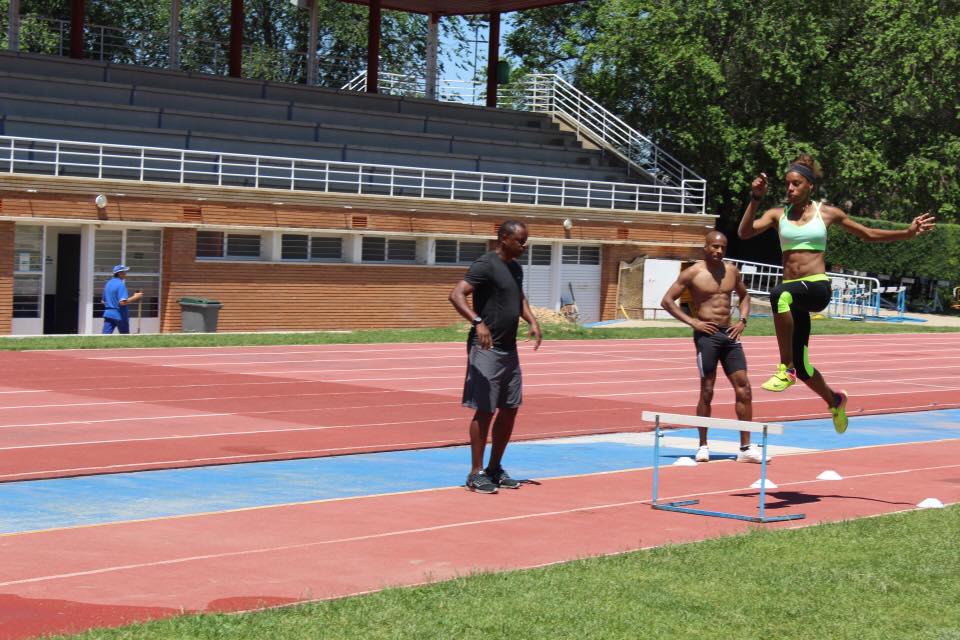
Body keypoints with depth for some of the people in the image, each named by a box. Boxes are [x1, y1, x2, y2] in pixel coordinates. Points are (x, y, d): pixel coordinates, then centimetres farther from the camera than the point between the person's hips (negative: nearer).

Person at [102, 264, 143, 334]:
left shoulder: (108, 283, 11)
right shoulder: (121, 284, -14)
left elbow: (104, 301, 19)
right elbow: (123, 302, -23)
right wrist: (135, 297, -13)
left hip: (108, 314, 6)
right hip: (119, 315, -6)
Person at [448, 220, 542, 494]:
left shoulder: (515, 268, 13)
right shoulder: (486, 265, -14)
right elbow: (456, 294, -24)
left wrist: (532, 321, 13)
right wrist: (477, 322, -38)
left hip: (509, 349, 9)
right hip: (486, 349, -9)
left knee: (510, 409, 11)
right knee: (484, 410, -5)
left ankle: (495, 468, 22)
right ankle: (476, 473, 3)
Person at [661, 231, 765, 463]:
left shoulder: (731, 271, 11)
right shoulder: (693, 273, -4)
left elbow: (744, 295, 27)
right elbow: (667, 300, -5)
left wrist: (742, 320, 9)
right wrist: (692, 322, -11)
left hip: (729, 333, 5)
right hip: (706, 334, -5)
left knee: (743, 387, -1)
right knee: (707, 391, -2)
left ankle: (746, 448, 4)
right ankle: (703, 446, 10)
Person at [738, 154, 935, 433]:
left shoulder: (827, 213, 7)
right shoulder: (778, 215, 9)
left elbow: (869, 234, 17)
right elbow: (744, 232, -5)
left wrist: (908, 233, 12)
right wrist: (755, 199, -15)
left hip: (817, 287, -4)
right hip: (792, 291, 4)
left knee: (780, 295, -40)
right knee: (802, 368, 6)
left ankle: (786, 369, -32)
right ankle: (835, 400, 38)